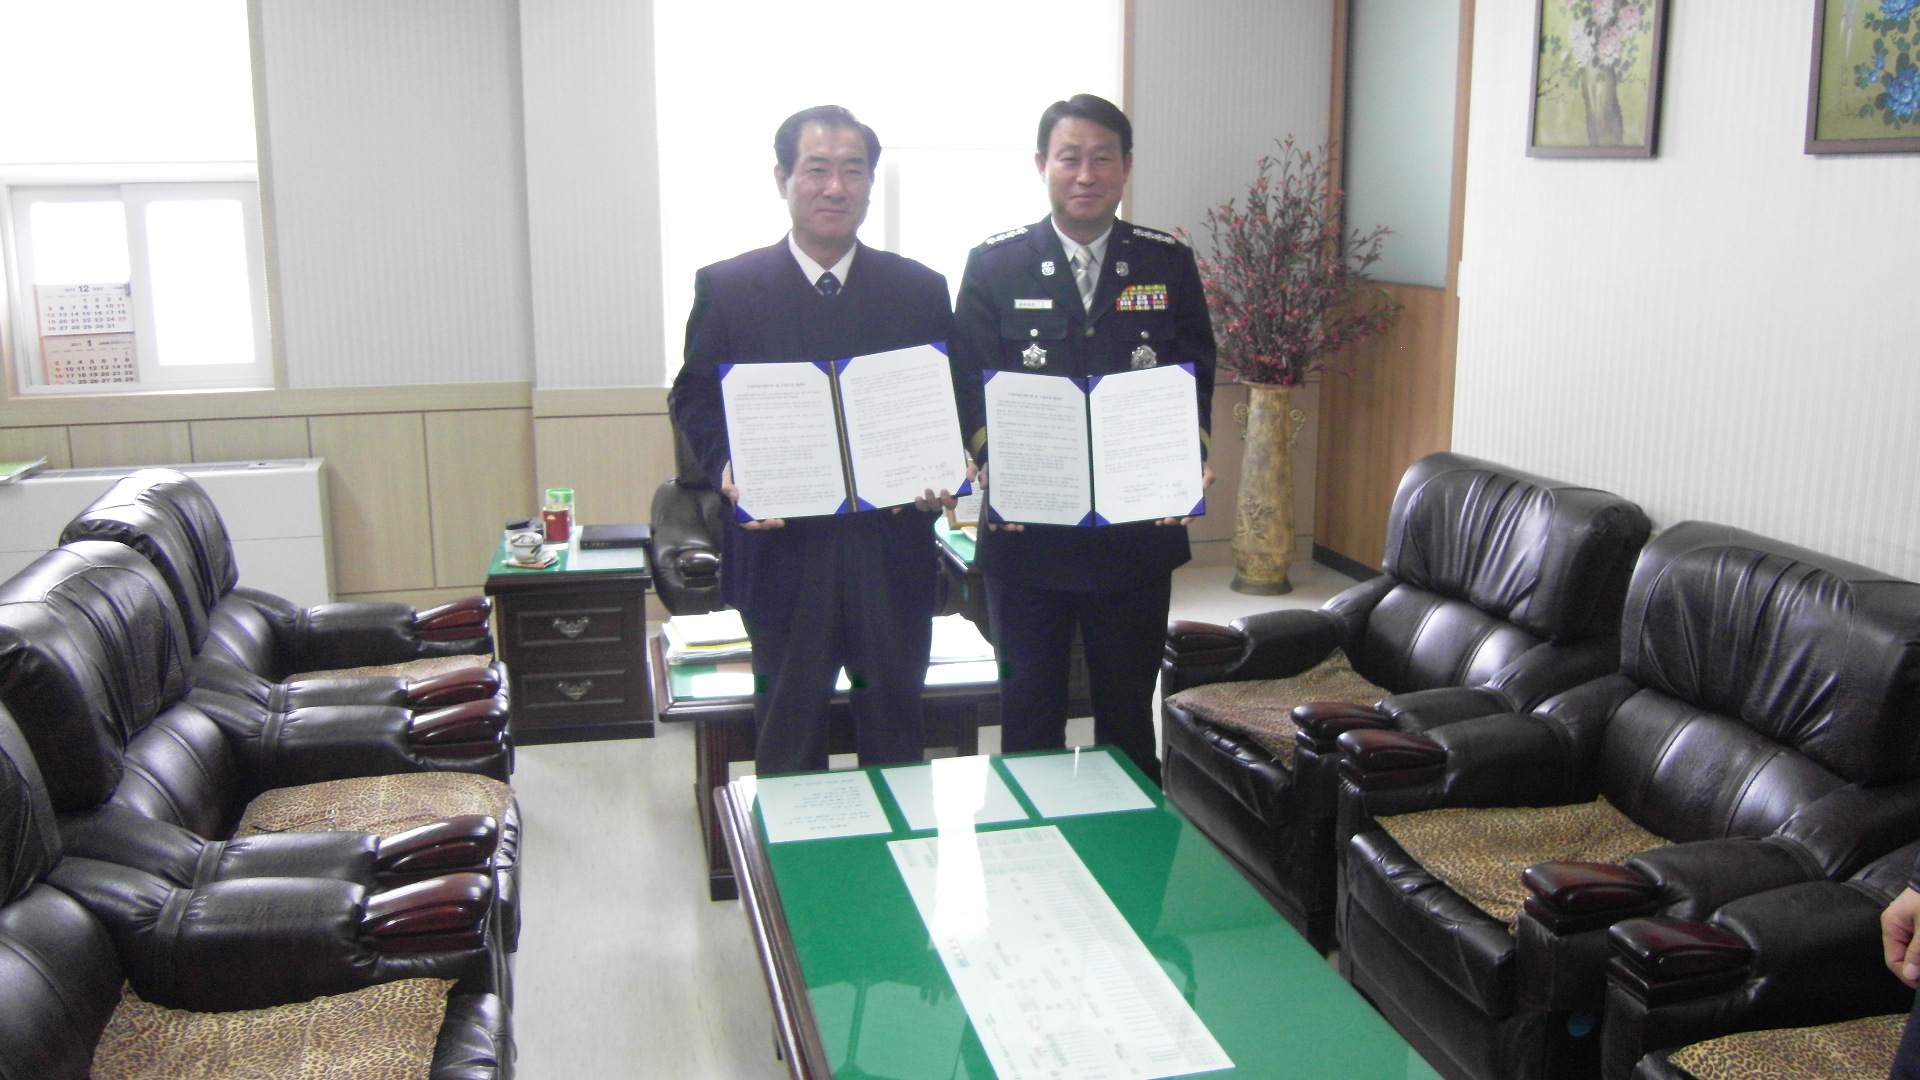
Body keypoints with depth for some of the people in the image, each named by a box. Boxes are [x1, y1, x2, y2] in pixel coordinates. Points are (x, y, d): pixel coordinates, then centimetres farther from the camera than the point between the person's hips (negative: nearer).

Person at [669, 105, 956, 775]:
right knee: (788, 722, 11)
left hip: (892, 545, 1)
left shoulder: (921, 290, 6)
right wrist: (725, 466, -15)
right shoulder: (726, 288, 3)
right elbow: (694, 398, 4)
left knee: (896, 719, 13)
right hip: (782, 542, -1)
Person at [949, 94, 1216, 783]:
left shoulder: (1169, 264, 6)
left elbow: (1196, 378, 5)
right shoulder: (995, 265, 2)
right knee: (1028, 707, 10)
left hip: (1138, 526, 1)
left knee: (1129, 709, 12)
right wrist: (991, 461, -19)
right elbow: (970, 383, -1)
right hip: (1027, 527, -1)